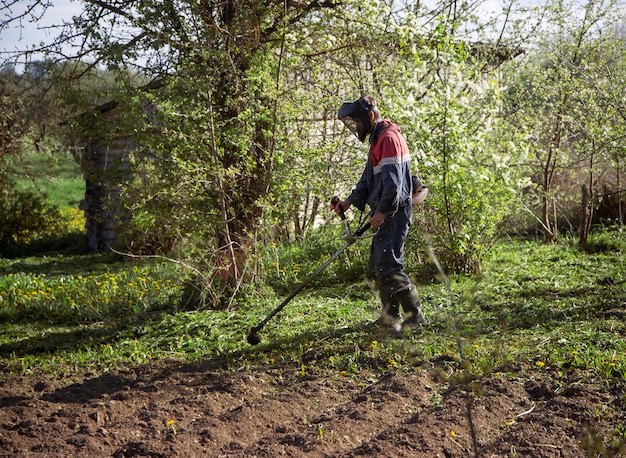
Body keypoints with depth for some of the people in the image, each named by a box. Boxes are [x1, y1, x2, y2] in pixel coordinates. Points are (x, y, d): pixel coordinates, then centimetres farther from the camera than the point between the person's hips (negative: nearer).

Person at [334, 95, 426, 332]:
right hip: (385, 214, 11)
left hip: (394, 213, -11)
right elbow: (368, 179, 24)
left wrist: (383, 211, -21)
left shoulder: (389, 137, -13)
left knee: (388, 266, -13)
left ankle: (415, 316, -6)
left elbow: (393, 181, -22)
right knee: (376, 268, 12)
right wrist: (350, 201, 12)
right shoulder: (377, 139, 21)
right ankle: (391, 319, 18)